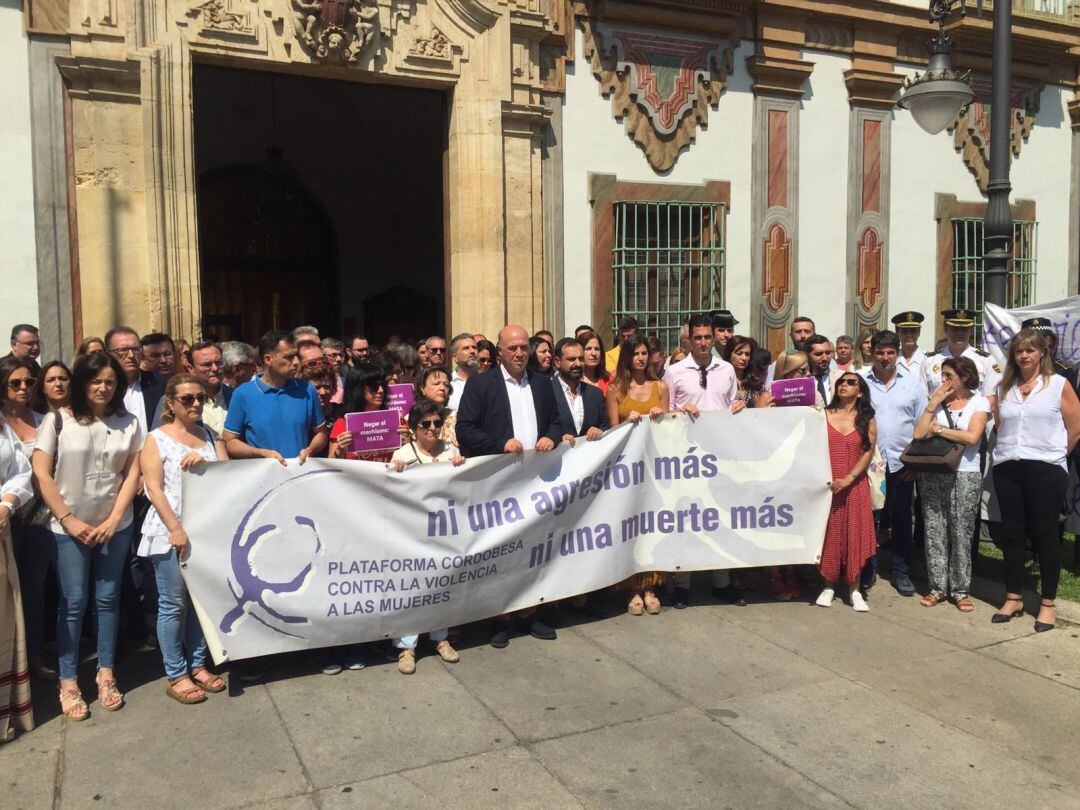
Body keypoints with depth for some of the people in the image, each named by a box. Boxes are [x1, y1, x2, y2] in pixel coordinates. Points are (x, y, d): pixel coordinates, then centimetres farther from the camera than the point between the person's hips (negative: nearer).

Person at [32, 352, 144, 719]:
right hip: (69, 528, -2)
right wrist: (69, 520, -9)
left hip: (115, 526, 2)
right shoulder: (58, 420, -3)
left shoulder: (128, 423, 3)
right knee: (74, 602, 0)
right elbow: (41, 474, -6)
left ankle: (106, 675, 19)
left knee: (107, 599, 8)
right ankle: (68, 682, 11)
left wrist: (114, 519, -6)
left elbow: (133, 473, 2)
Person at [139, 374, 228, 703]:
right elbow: (154, 488, -9)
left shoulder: (210, 435, 11)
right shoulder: (157, 439, -2)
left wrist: (204, 463, -15)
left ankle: (197, 665, 22)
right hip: (171, 532, -4)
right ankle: (176, 676, 10)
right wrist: (176, 529, -16)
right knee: (173, 605, 1)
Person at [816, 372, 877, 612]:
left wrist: (848, 479, -14)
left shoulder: (867, 420, 5)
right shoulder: (823, 415, 6)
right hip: (826, 484, 0)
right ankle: (829, 585, 15)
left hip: (855, 485, 0)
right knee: (829, 533, 4)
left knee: (854, 534, 1)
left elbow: (868, 453, -3)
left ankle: (854, 590, 10)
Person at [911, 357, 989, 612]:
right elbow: (918, 433, -1)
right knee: (934, 532, 4)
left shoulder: (979, 402, 3)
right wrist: (933, 404, -3)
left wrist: (938, 429, -4)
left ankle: (960, 590, 10)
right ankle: (938, 588, 12)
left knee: (961, 534, 0)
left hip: (965, 475, -3)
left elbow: (972, 437, -13)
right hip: (932, 474, 3)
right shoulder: (938, 401, 11)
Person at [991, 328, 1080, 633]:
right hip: (1007, 469, 4)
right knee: (1012, 535, 9)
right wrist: (1010, 449, 9)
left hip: (1046, 470, -4)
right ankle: (1013, 598, 20)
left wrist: (1055, 452, 5)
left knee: (1045, 535, 1)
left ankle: (1048, 604, 12)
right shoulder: (1004, 387, 11)